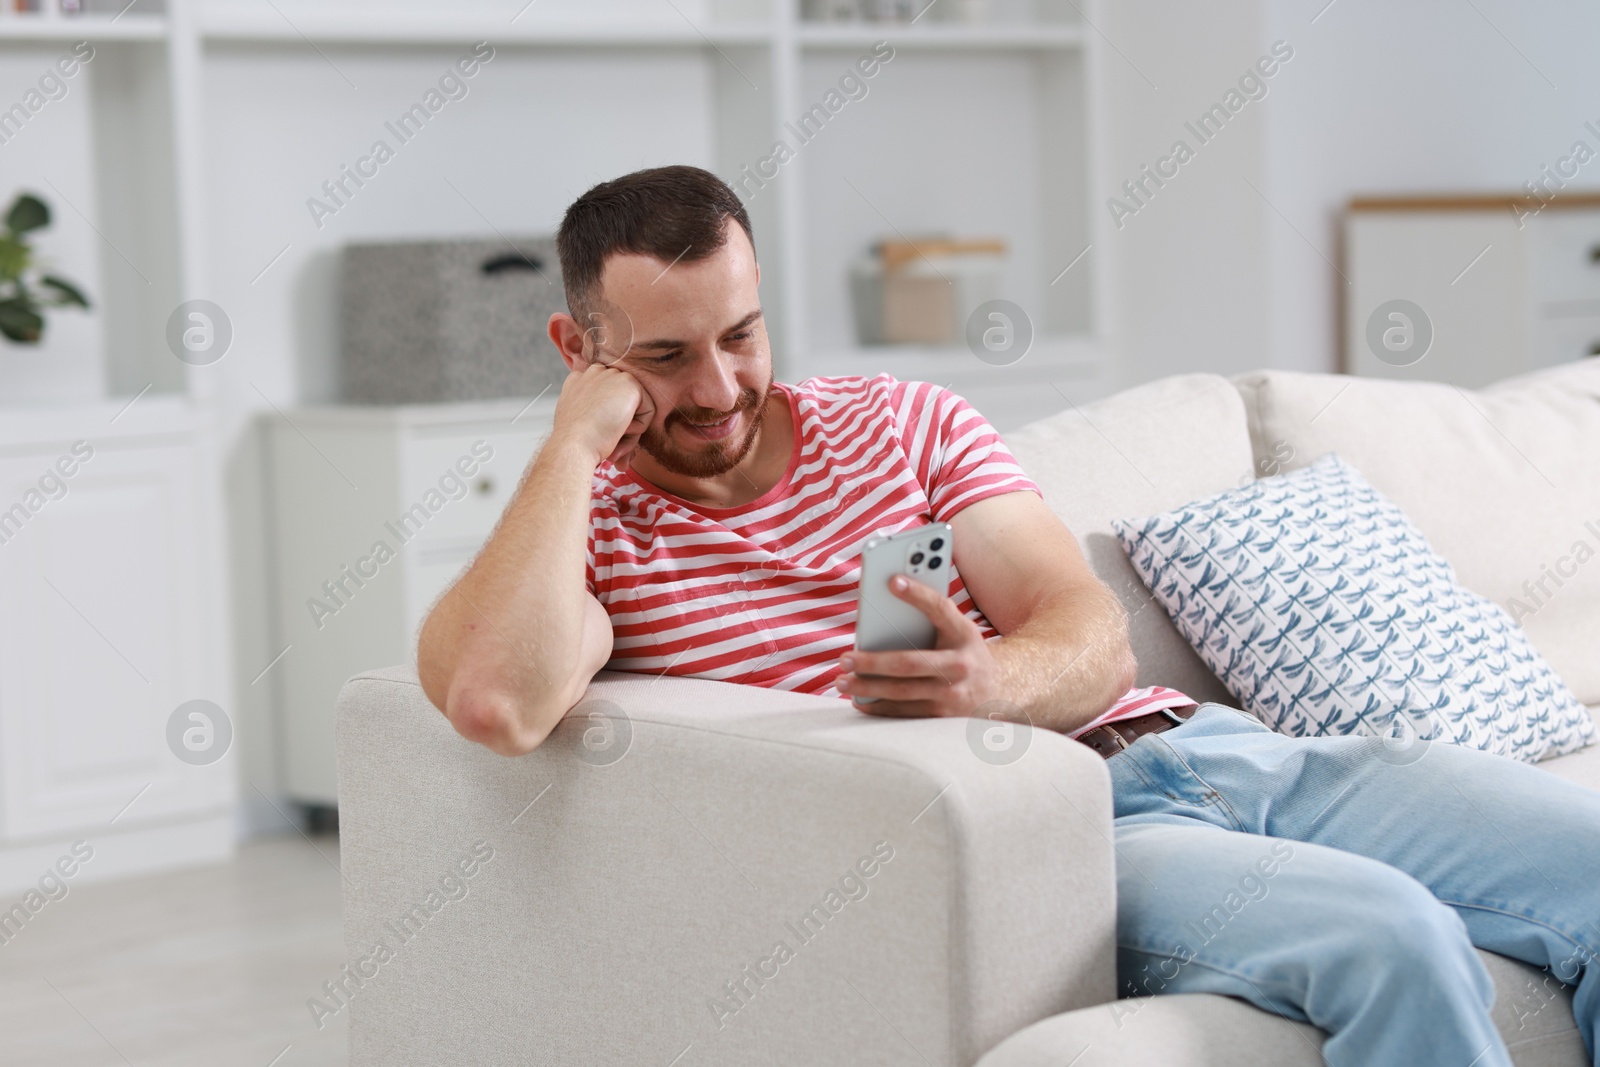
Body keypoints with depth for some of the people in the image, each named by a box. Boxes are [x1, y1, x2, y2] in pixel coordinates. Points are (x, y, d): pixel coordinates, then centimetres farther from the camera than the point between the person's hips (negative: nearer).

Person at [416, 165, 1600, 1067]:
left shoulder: (906, 420, 17)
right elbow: (497, 701, -21)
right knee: (1392, 939, -32)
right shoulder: (582, 536, 5)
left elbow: (1095, 639, 6)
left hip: (1196, 741, 6)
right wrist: (575, 441, -10)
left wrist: (993, 682, -19)